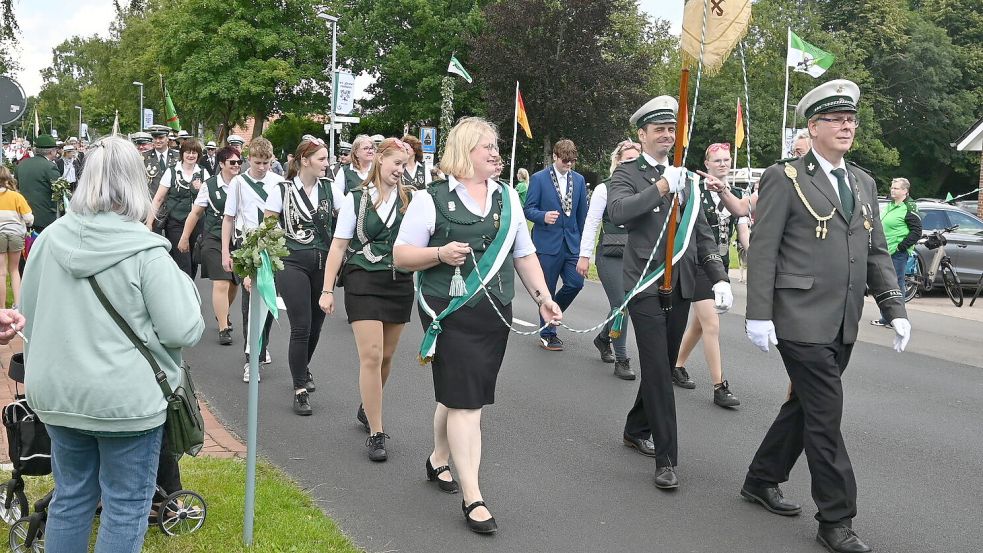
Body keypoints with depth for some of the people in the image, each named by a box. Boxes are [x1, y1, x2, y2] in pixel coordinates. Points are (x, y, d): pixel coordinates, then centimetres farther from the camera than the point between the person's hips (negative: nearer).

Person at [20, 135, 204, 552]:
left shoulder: (50, 239, 0)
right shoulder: (146, 252, -17)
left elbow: (29, 317, 11)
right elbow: (183, 331, -17)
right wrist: (183, 285, 2)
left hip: (57, 393, 6)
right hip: (127, 399, -5)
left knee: (70, 497, 19)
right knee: (126, 507, 7)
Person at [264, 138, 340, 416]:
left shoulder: (328, 187, 5)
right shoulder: (283, 190, -3)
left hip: (323, 264, 4)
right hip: (293, 264, -3)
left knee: (315, 325, 12)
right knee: (301, 327, -8)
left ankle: (302, 368, 41)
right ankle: (300, 390, 2)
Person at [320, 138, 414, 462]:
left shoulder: (411, 198, 4)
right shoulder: (357, 199, -1)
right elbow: (339, 246, 0)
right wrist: (327, 289, -3)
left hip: (400, 283, 3)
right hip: (364, 282, -3)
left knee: (385, 356, 13)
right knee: (371, 356, -9)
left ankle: (367, 409, 38)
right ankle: (376, 433, -1)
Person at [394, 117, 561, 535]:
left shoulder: (508, 198, 12)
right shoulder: (431, 199, -4)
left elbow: (524, 254, 17)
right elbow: (402, 255, -5)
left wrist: (542, 295, 7)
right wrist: (441, 253, -21)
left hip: (495, 313, 6)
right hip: (450, 313, -5)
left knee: (463, 395, 14)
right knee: (465, 400, -8)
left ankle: (439, 459, 38)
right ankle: (472, 497, -4)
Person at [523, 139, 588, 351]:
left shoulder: (579, 180, 9)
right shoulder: (539, 179, -4)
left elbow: (582, 212, 14)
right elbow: (528, 209, -6)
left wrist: (583, 242, 13)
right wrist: (544, 216, -26)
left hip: (572, 242, 4)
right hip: (548, 243, -4)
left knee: (576, 283, -3)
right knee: (547, 290, 2)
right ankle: (547, 335, 14)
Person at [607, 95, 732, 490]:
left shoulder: (685, 178, 15)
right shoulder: (627, 175, -1)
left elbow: (702, 232, 15)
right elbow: (617, 212, -22)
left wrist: (719, 277, 5)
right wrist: (662, 187, -30)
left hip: (681, 284, 6)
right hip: (646, 284, -6)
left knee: (664, 366, 14)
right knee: (657, 371, -8)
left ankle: (636, 429, 34)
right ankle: (666, 459, -4)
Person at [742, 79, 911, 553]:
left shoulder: (863, 183, 15)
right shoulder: (785, 178, -5)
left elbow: (877, 252, 16)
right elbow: (762, 250, -9)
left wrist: (894, 309, 7)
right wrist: (759, 315, -14)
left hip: (843, 324, 7)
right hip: (802, 319, -7)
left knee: (805, 406, 15)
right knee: (825, 415, -4)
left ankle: (761, 481, 33)